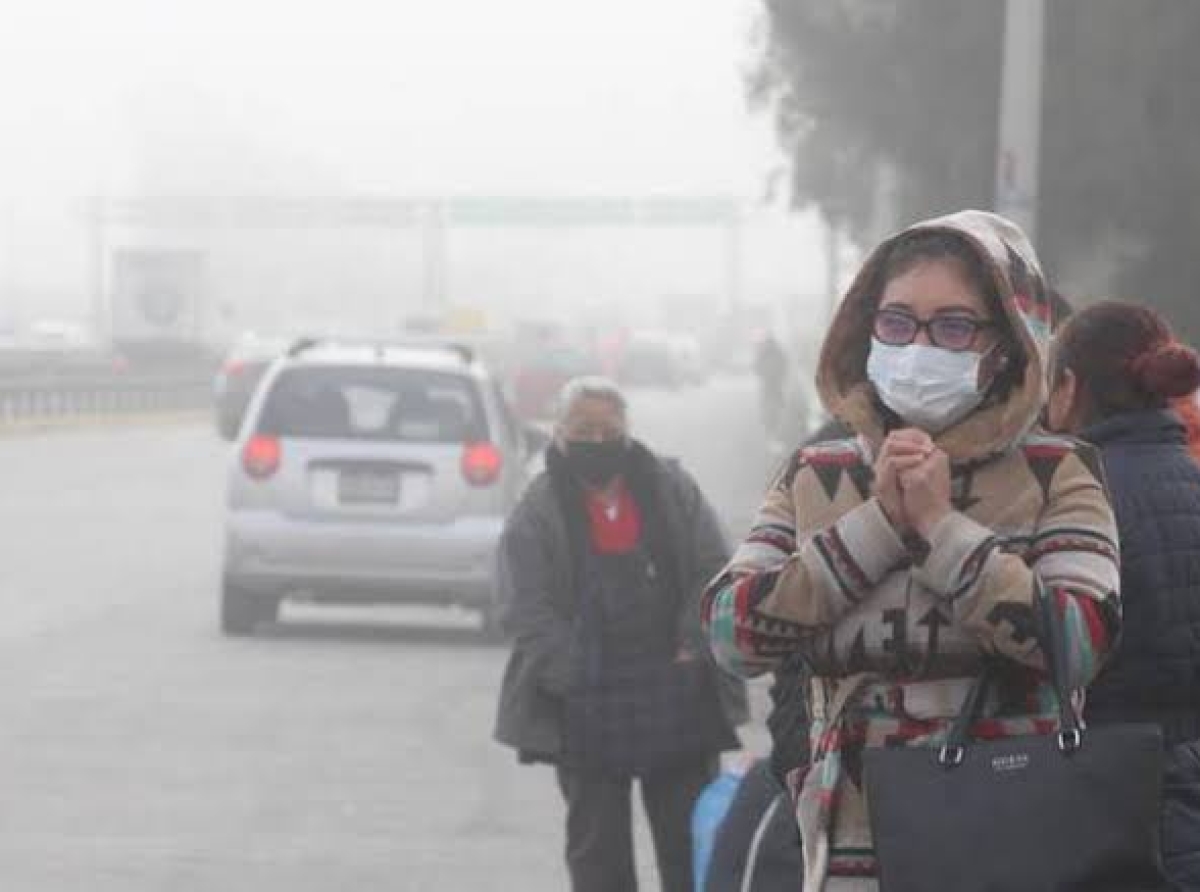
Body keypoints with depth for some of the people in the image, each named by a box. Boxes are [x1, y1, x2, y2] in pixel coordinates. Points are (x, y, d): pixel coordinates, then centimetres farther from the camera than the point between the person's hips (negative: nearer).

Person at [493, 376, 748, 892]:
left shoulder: (673, 491, 4)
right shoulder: (537, 514, -3)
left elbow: (715, 576, 4)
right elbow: (526, 611, -8)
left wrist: (695, 650, -9)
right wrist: (577, 675, -17)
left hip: (677, 705, 2)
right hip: (585, 713, -2)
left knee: (690, 841, 7)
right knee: (596, 849, 5)